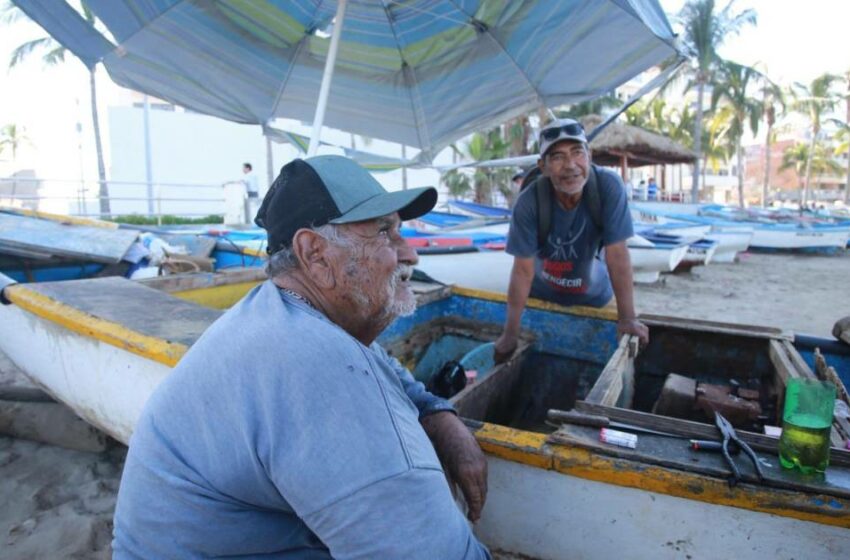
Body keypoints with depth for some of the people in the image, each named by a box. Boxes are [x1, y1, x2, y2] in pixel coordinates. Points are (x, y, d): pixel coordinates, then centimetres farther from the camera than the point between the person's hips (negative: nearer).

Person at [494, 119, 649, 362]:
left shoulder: (609, 186, -30)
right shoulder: (529, 202, -31)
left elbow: (617, 255, -27)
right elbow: (523, 269, -26)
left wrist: (627, 318, -26)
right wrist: (510, 334, -22)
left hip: (593, 296, 0)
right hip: (542, 295, 0)